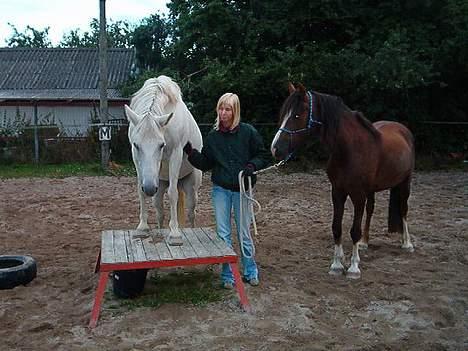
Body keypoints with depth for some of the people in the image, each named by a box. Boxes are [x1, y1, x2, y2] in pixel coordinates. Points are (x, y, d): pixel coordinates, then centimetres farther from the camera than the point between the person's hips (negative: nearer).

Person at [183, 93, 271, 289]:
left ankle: (250, 271, 28)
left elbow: (264, 156, 0)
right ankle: (227, 275, 19)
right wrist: (191, 153, -9)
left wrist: (252, 165, -18)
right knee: (223, 234, 5)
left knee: (243, 233, 9)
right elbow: (205, 164, 5)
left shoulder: (248, 132, -6)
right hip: (221, 190, 2)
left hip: (241, 189, -2)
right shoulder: (213, 136, 3)